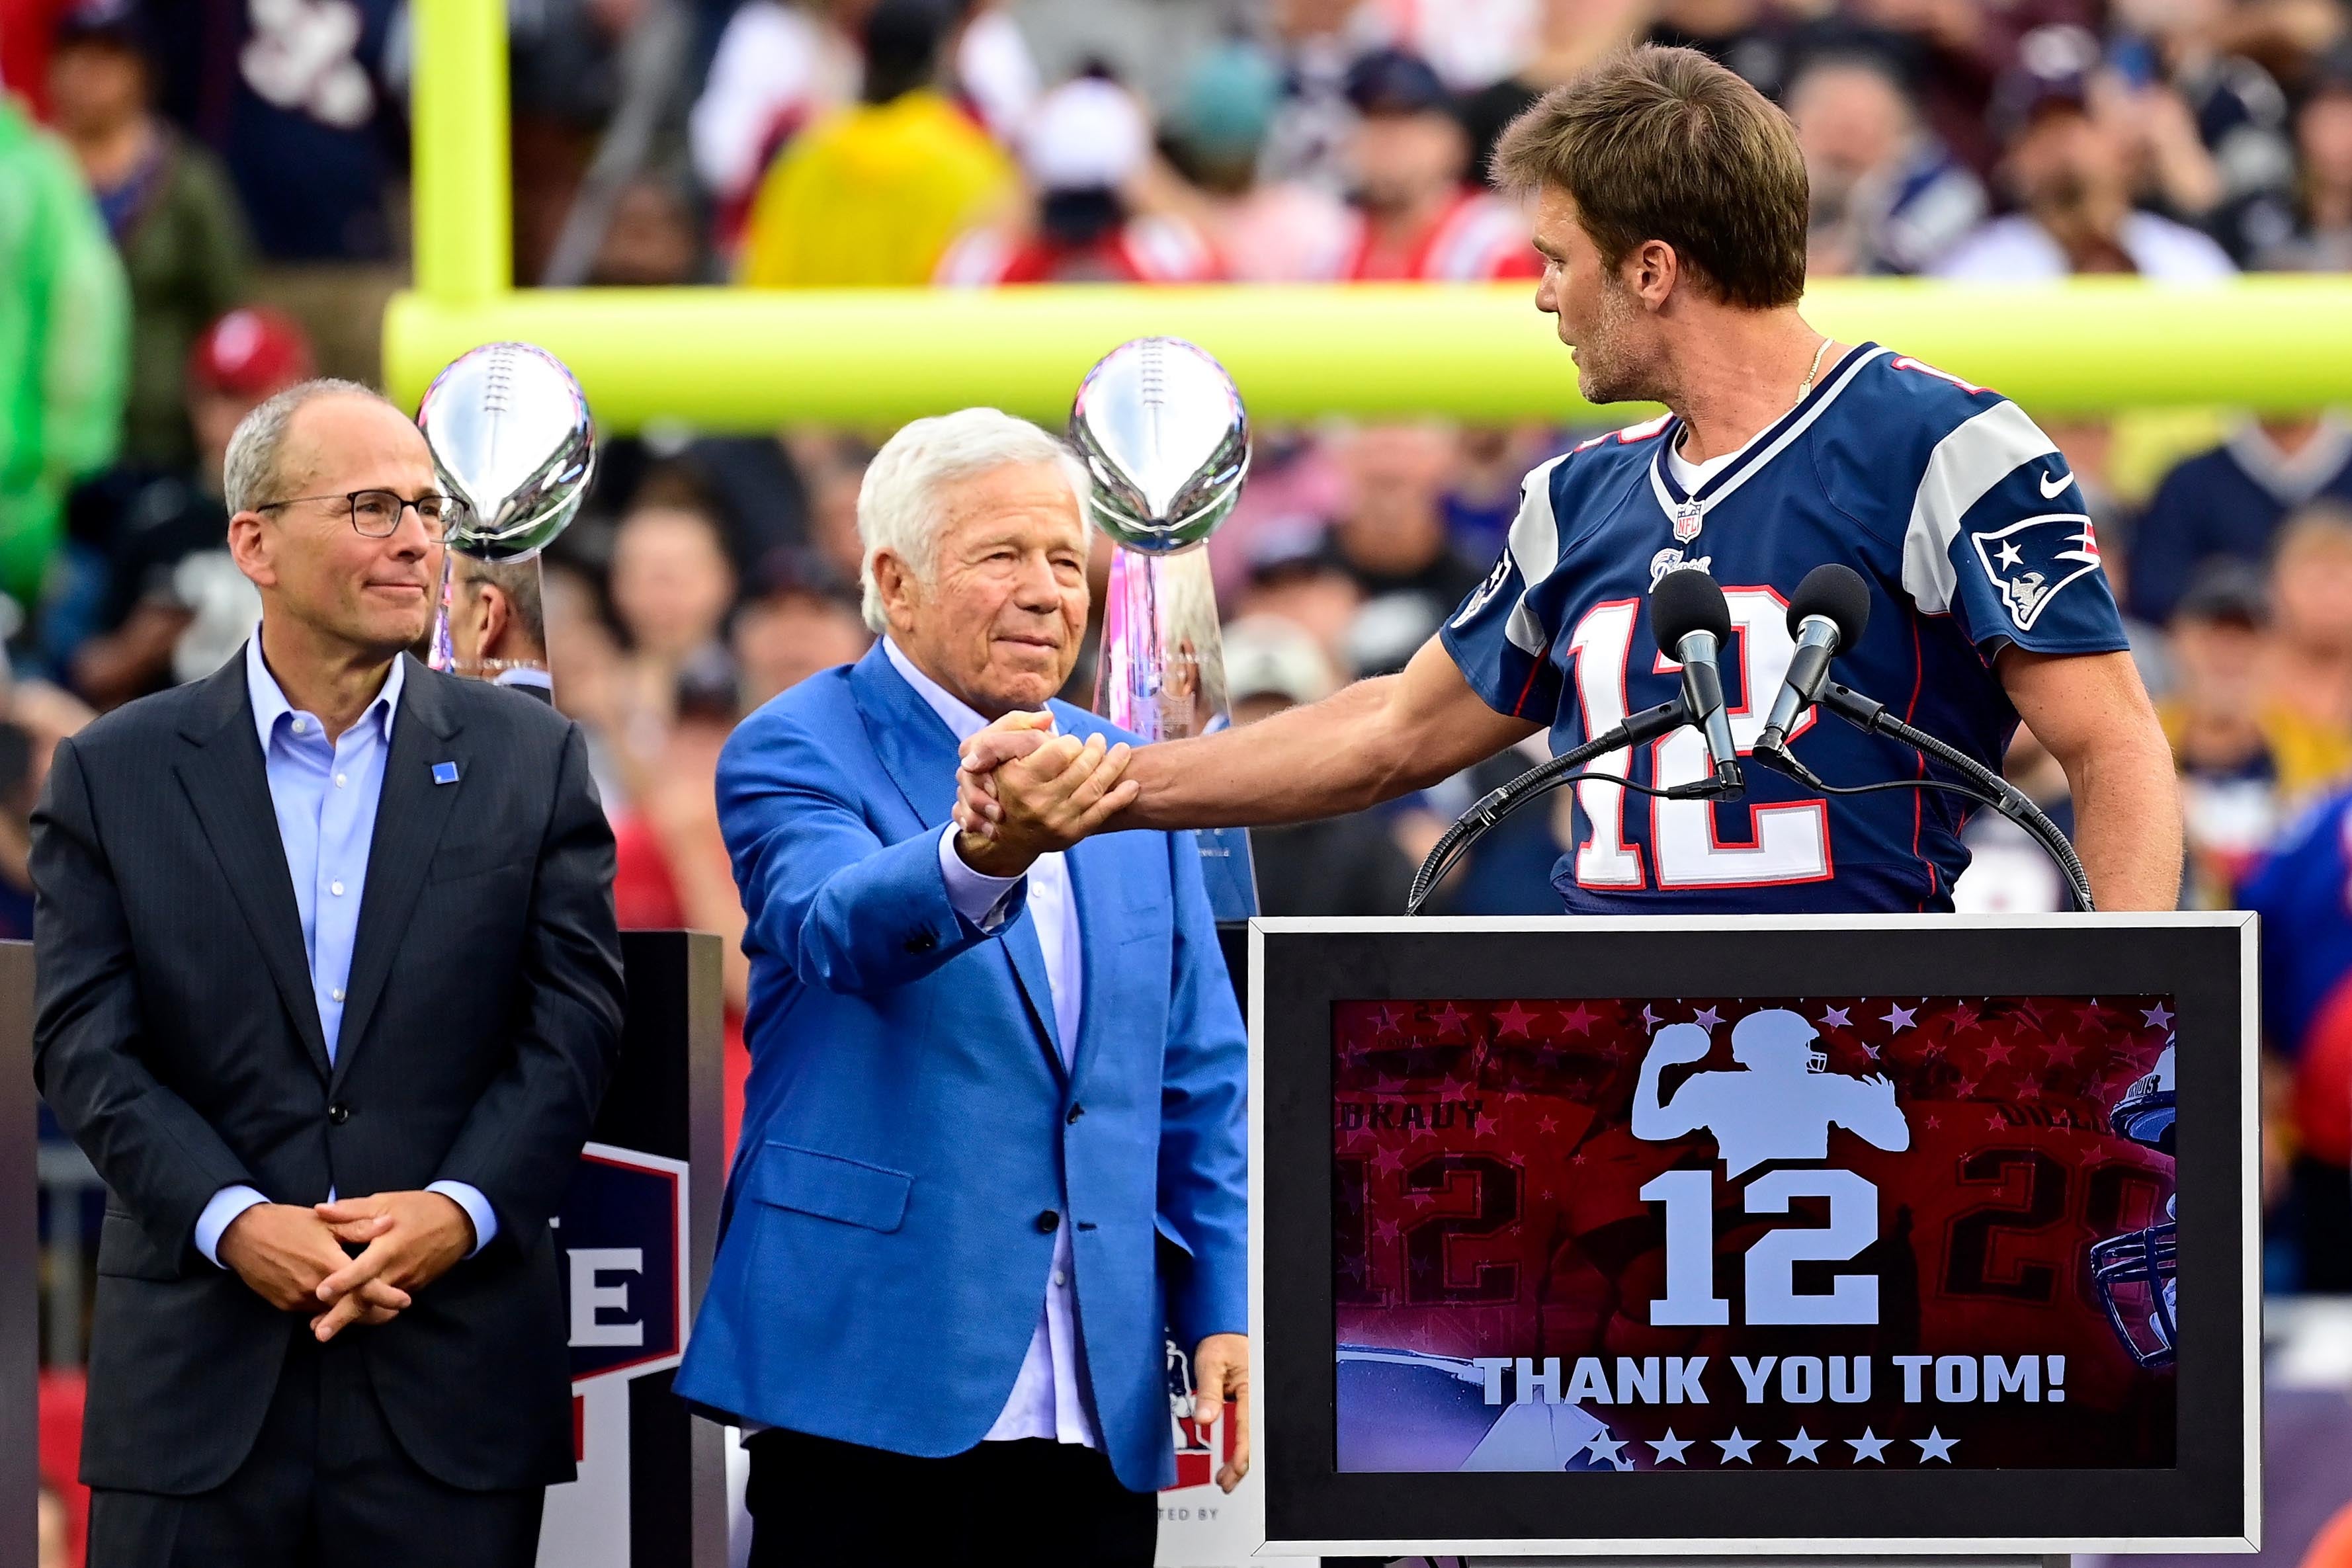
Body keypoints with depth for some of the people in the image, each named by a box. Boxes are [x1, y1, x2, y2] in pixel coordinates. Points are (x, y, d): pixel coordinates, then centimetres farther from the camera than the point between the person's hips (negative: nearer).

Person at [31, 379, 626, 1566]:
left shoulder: (530, 761, 9)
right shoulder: (114, 776, 6)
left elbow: (575, 1019, 3)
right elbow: (86, 1046, 0)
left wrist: (460, 1210, -12)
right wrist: (233, 1222, -14)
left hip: (454, 1374, 0)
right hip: (200, 1373, 0)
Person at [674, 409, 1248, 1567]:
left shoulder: (1125, 780, 14)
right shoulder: (795, 755, -3)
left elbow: (1201, 1079, 18)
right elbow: (839, 927, -25)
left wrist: (1223, 1312, 7)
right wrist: (981, 858, -46)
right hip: (874, 1390, -5)